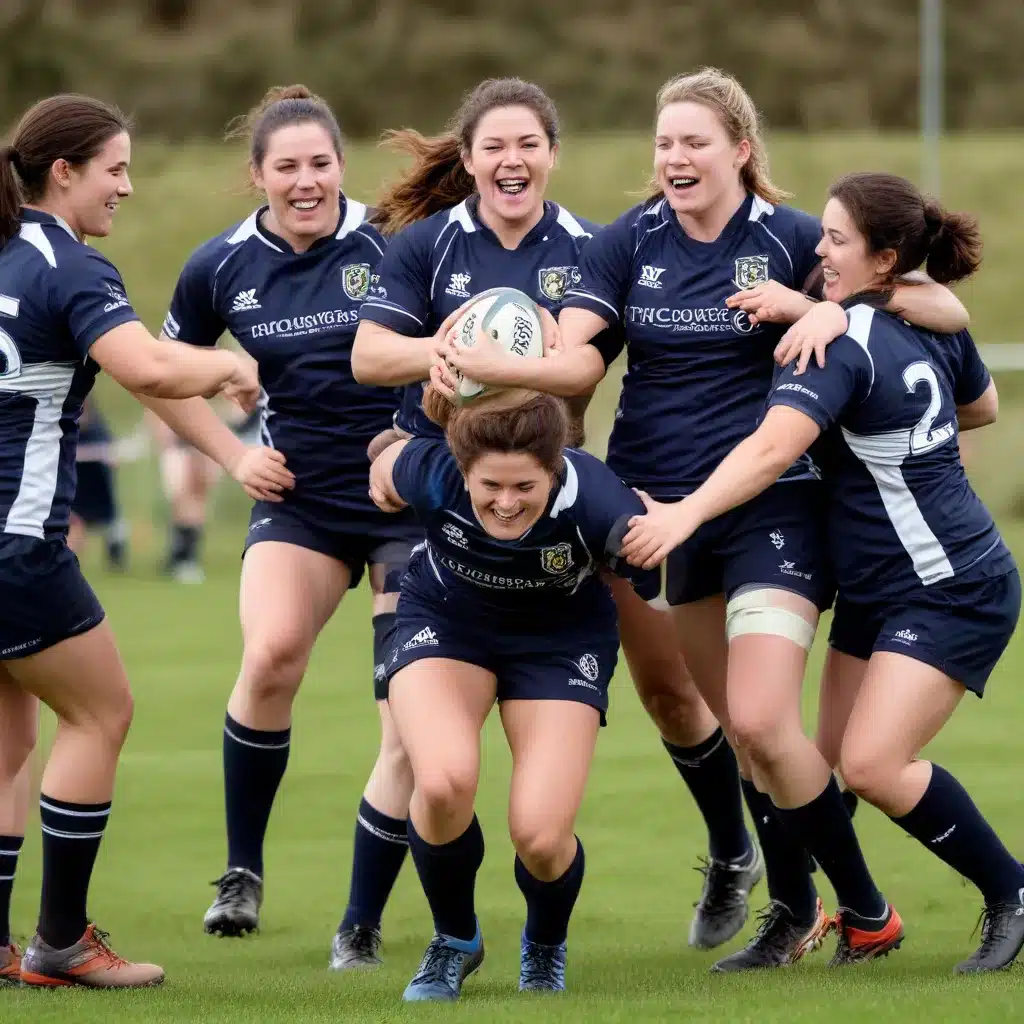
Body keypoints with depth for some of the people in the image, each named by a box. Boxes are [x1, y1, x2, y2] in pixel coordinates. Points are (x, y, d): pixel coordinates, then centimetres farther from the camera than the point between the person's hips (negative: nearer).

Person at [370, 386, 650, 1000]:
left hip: (562, 639, -1)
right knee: (444, 783, -27)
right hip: (447, 621, 1)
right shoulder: (431, 474, -31)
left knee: (541, 837, -15)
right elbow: (386, 469, -3)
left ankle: (546, 949, 22)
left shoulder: (594, 501, -36)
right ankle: (455, 940, 3)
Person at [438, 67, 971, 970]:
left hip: (771, 503, -4)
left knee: (761, 723, -15)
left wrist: (832, 309, -23)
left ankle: (865, 908, 2)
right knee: (739, 726, 9)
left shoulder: (792, 237, -6)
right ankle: (794, 913, 24)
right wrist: (485, 365, -31)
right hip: (659, 505, 4)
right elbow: (575, 359, -11)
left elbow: (946, 310, -7)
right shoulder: (628, 243, 2)